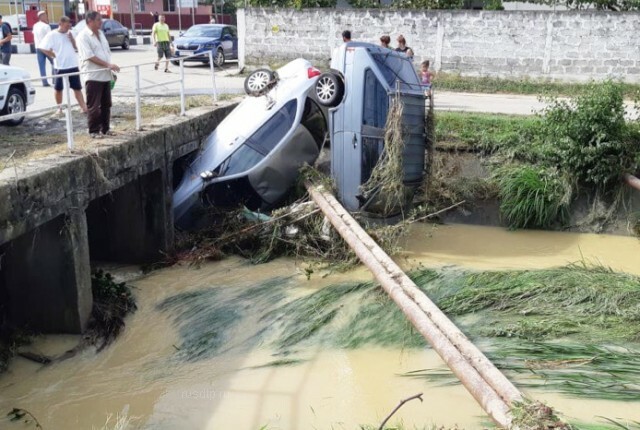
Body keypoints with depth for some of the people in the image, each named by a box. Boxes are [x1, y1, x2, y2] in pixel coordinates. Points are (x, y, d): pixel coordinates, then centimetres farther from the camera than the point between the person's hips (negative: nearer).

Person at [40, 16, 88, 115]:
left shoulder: (69, 34, 8)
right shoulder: (52, 35, -8)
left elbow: (76, 46, 13)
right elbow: (43, 48, -9)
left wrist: (72, 38, -4)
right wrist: (54, 56, -7)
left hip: (73, 65, 4)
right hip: (60, 67, -4)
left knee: (77, 88, 6)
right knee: (58, 88, 6)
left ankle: (83, 107, 8)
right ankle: (59, 108, 19)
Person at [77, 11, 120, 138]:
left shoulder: (101, 33, 14)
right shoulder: (83, 36, -11)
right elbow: (90, 56, -19)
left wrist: (111, 69, 14)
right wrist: (108, 65, -23)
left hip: (105, 75, 8)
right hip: (93, 76, -8)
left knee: (106, 104, 12)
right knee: (94, 106, -1)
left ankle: (105, 128, 22)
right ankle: (94, 131, 7)